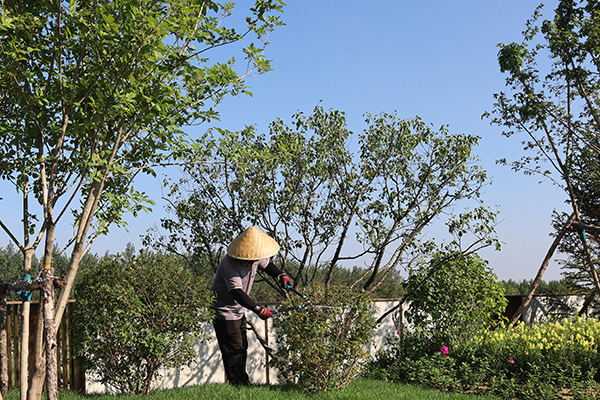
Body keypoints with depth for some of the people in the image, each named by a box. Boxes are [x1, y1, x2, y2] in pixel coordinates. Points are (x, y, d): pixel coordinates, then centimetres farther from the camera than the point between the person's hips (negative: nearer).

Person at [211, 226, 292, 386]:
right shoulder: (229, 264, -33)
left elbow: (267, 264, 16)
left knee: (242, 347, 18)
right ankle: (237, 385, 7)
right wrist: (259, 309, -48)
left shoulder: (255, 257, -8)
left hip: (239, 310, 9)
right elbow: (237, 293, -41)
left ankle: (243, 382, 31)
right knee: (233, 350, -5)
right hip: (224, 311, -9)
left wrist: (281, 275, -3)